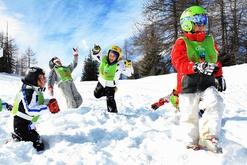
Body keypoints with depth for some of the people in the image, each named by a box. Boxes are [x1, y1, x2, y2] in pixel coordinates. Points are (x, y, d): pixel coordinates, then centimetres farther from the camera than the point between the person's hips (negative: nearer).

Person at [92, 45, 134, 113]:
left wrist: (129, 67, -54)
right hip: (101, 82, 5)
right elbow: (95, 55, -9)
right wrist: (96, 51, -32)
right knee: (97, 95, 22)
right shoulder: (103, 58, -22)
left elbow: (129, 73, -32)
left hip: (111, 85, -4)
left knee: (110, 100, -9)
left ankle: (113, 112, 12)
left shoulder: (119, 64, -32)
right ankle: (105, 92, 49)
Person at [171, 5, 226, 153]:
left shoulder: (210, 41, 11)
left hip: (208, 83, 4)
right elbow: (179, 62, -20)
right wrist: (197, 67, -34)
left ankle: (208, 137, -12)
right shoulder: (181, 43, -6)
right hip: (189, 85, -3)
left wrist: (220, 76, 17)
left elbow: (216, 61, 22)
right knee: (190, 116, 5)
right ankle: (192, 143, 23)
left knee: (216, 104, -21)